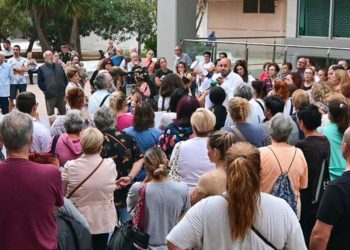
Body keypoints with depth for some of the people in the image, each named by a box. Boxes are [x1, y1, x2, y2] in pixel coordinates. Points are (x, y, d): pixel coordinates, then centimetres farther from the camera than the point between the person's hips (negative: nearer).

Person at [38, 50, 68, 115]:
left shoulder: (59, 67, 16)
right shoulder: (41, 68, 3)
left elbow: (65, 79, 18)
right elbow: (40, 82, -2)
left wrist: (65, 88, 5)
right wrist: (46, 90, -13)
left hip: (61, 95, 4)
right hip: (50, 96, -4)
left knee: (63, 113, 9)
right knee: (50, 114, 1)